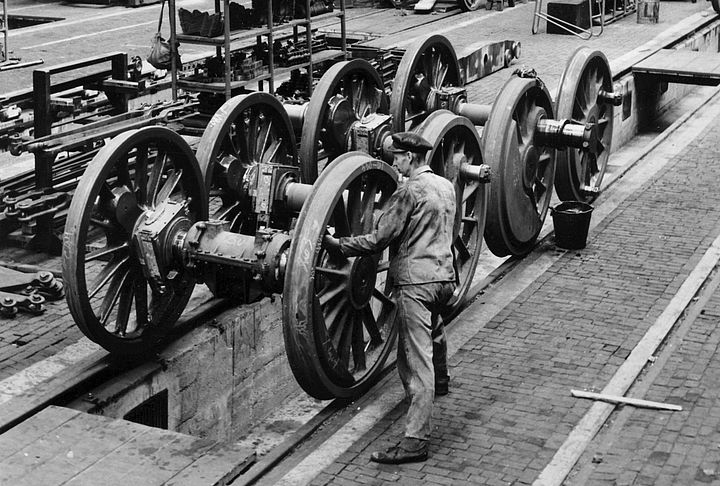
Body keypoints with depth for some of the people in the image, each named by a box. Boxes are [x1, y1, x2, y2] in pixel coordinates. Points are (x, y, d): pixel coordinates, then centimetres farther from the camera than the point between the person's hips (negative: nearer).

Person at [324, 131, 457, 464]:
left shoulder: (409, 190, -13)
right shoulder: (446, 186, 13)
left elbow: (379, 239, -16)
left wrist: (338, 245, -9)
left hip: (415, 281, -9)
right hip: (444, 276, 9)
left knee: (416, 360, -12)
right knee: (433, 328, 36)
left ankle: (416, 440, -15)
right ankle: (439, 382, 60)